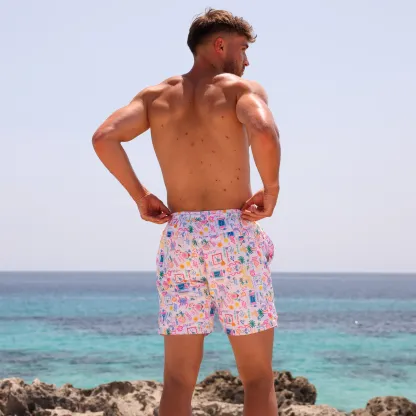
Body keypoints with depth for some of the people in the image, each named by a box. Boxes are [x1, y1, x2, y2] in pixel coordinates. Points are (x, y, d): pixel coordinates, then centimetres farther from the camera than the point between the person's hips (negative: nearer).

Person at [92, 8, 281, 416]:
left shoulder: (155, 95, 11)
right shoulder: (242, 89, -2)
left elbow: (103, 138, -6)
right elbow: (264, 133, -24)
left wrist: (138, 194, 3)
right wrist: (271, 189, -8)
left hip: (179, 240, 4)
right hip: (235, 239, -3)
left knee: (178, 379, 7)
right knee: (258, 379, 6)